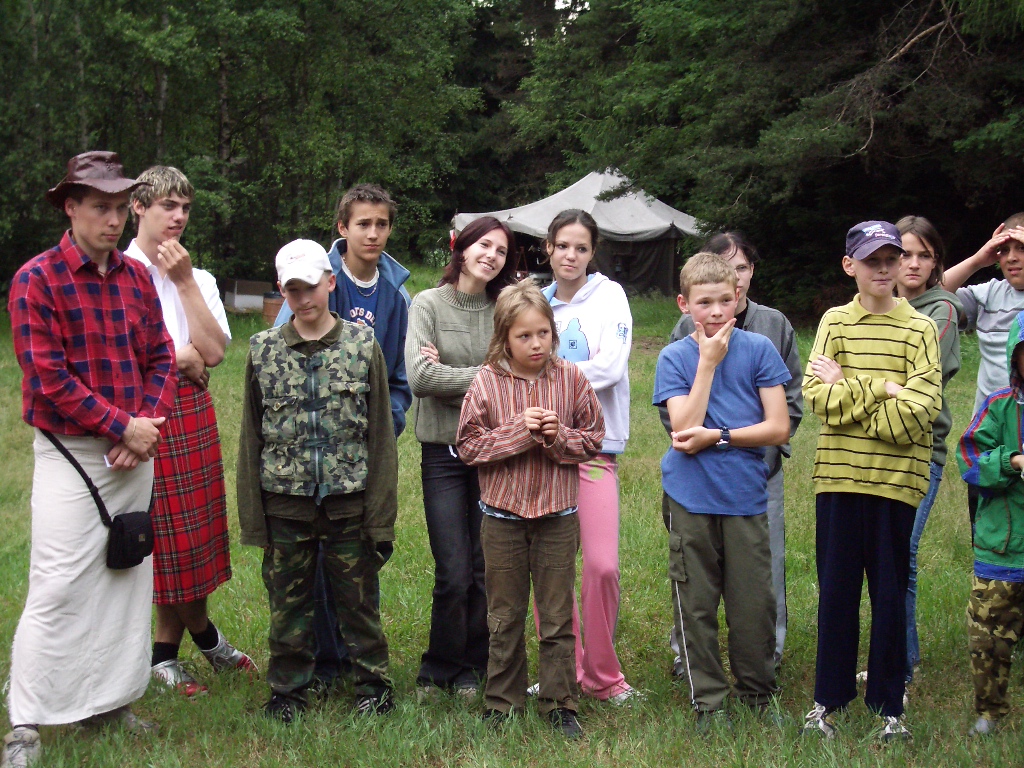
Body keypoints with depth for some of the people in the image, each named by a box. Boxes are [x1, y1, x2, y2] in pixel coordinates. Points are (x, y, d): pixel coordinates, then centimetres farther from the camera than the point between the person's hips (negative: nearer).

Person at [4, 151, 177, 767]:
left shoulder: (137, 277, 9)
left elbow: (162, 359, 9)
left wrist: (147, 428, -7)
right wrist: (123, 427, -15)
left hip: (135, 455, 6)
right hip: (72, 455, -6)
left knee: (128, 578, 11)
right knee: (59, 589, -6)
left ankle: (109, 700, 23)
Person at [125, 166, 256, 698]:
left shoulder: (199, 279, 14)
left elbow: (214, 350, -2)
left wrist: (184, 281, -6)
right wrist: (178, 356, -7)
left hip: (193, 413, 5)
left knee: (193, 533, 8)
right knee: (167, 538, 0)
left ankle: (166, 653, 22)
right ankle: (202, 635, 18)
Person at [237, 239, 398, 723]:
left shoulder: (362, 346, -1)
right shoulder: (264, 350, 2)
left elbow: (381, 434, -1)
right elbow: (251, 436, 4)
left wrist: (381, 514, -5)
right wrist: (252, 516, 0)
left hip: (349, 501, -1)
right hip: (285, 502, 1)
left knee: (358, 599, 9)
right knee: (288, 601, 11)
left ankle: (372, 685, 25)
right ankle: (287, 691, 27)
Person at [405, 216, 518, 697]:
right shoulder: (428, 304, 1)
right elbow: (419, 377, -12)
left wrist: (451, 374, -10)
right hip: (443, 449, -2)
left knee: (488, 569, 5)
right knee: (454, 573, -5)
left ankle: (469, 668, 21)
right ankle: (440, 668, 16)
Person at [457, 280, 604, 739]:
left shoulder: (571, 379, -3)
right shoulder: (487, 382, -7)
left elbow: (593, 440, 2)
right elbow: (468, 445, -7)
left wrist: (558, 436, -17)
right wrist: (519, 432, -18)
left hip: (558, 514, 0)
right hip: (502, 514, 0)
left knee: (558, 617, 9)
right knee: (505, 617, 12)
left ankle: (559, 704, 22)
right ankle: (502, 702, 26)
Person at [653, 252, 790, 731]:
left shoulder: (758, 349, 0)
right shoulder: (675, 358, 0)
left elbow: (778, 428, -3)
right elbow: (685, 429, -12)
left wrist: (716, 436, -11)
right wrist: (709, 362, -12)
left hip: (745, 496, 0)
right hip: (690, 498, 0)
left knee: (753, 603, 5)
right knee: (696, 605, 7)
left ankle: (758, 691, 26)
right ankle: (709, 701, 22)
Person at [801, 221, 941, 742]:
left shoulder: (920, 328, 0)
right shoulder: (835, 322, 5)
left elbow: (920, 411, -12)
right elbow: (816, 396, -8)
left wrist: (846, 393, -9)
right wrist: (881, 390, -13)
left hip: (895, 480, -1)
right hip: (839, 477, 1)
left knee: (890, 592, 6)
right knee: (836, 589, 8)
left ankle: (889, 706, 18)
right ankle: (829, 699, 21)